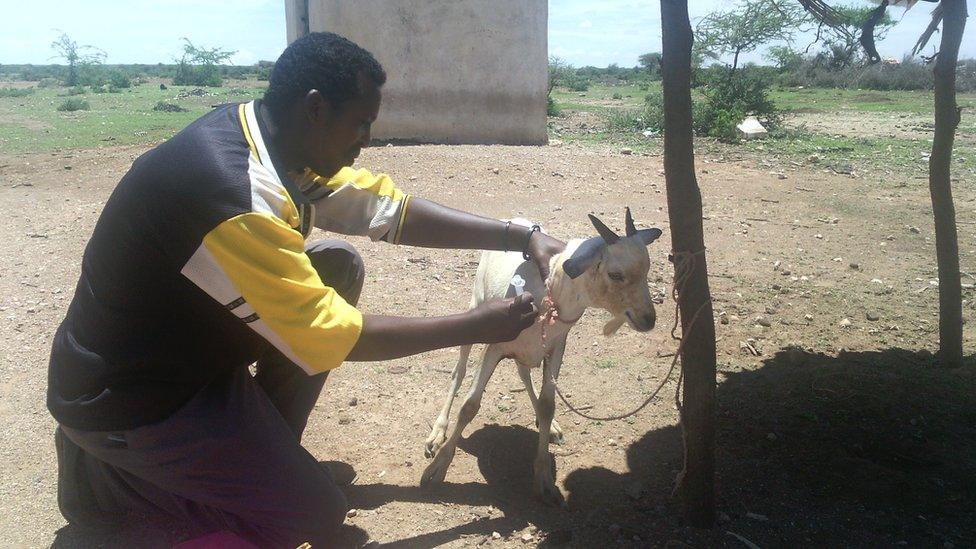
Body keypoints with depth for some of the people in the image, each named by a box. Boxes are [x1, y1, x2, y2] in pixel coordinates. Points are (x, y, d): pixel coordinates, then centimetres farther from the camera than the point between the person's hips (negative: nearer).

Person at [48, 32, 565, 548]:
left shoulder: (274, 137, -7)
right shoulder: (234, 193, -34)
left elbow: (392, 209, -1)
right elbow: (330, 337, -26)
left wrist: (521, 237, -6)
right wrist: (477, 326, -17)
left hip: (185, 341, 9)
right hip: (125, 397, -9)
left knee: (339, 265, 2)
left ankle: (263, 448, 11)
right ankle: (102, 469, 5)